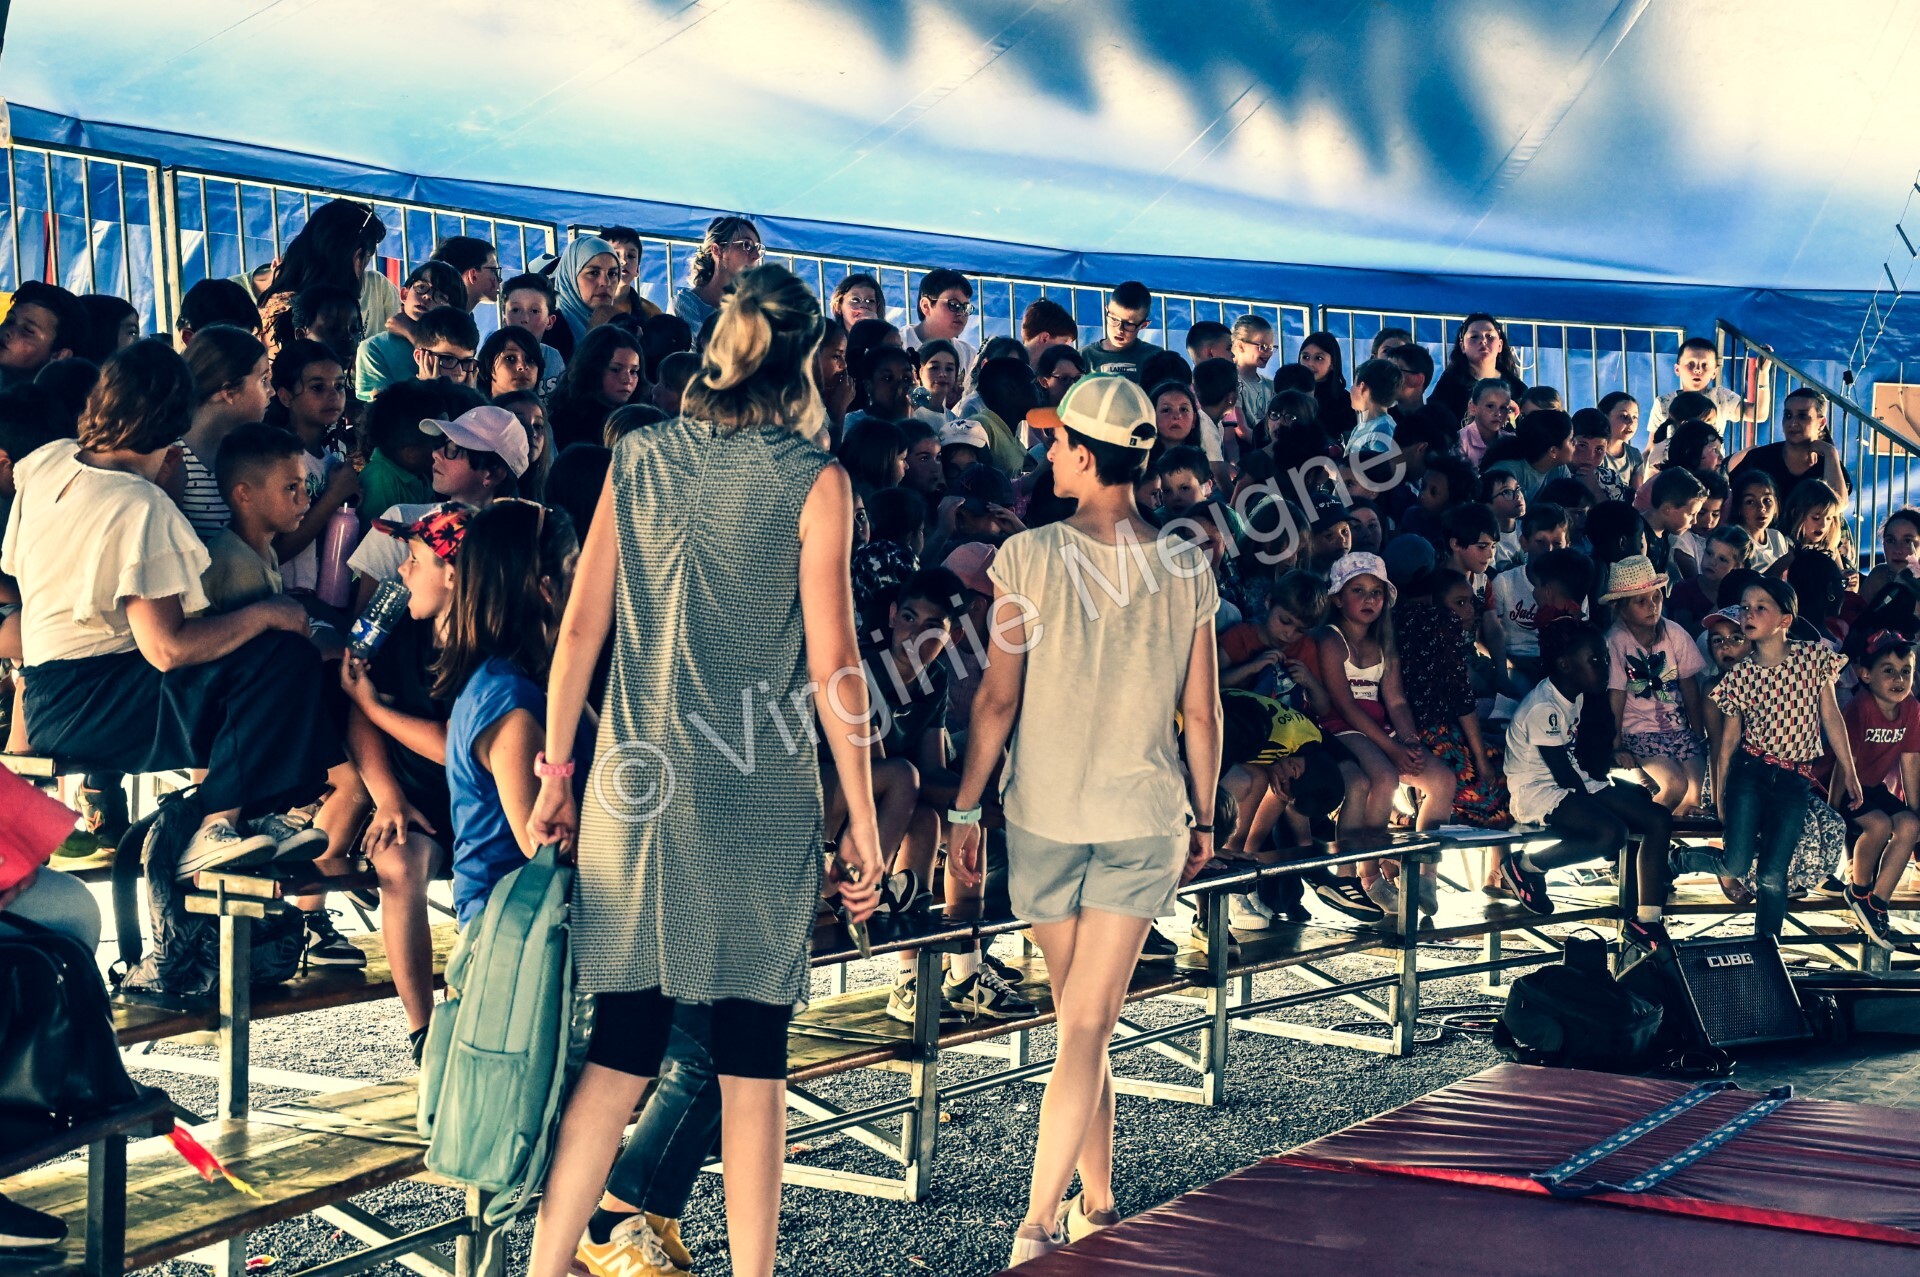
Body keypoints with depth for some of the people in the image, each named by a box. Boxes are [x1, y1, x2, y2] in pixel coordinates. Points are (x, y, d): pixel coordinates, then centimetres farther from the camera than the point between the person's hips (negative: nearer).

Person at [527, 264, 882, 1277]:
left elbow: (581, 627, 5)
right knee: (752, 1053, 6)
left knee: (624, 1042, 10)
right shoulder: (813, 480, -4)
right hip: (763, 796, -3)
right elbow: (832, 660, -7)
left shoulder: (640, 458, 5)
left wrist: (556, 769, 12)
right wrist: (862, 817, -2)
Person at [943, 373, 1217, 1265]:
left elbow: (998, 697, -7)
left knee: (1077, 1021, 14)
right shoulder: (1187, 568, -2)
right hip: (1146, 817, 1)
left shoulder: (1029, 557, -9)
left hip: (1046, 814, -1)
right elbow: (1201, 712, 2)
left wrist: (965, 807, 2)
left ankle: (1091, 1204, 23)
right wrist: (1204, 817, 14)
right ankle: (1041, 1217, -4)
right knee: (1089, 1024, 1)